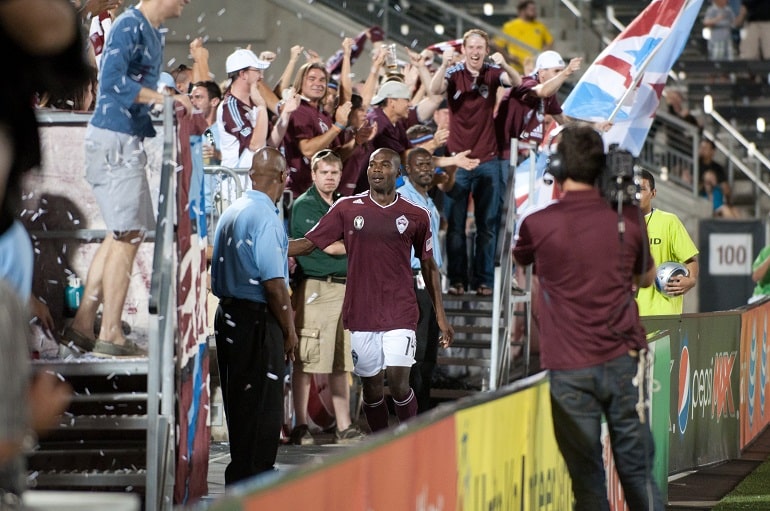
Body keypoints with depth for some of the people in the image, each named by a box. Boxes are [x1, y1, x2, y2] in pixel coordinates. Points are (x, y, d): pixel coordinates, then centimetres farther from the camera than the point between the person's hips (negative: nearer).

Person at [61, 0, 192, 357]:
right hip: (114, 139, -10)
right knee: (127, 236, -8)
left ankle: (82, 325, 15)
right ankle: (110, 334, -4)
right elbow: (113, 80, -25)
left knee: (123, 234, 13)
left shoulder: (154, 32, 16)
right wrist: (163, 98, -25)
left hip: (129, 140, 10)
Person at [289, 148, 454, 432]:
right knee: (371, 386, 6)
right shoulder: (347, 208, 3)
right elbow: (308, 243, 2)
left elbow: (428, 266, 12)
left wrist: (440, 316, 9)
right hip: (361, 312, 1)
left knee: (398, 382, -12)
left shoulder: (415, 216, 4)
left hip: (400, 313, -1)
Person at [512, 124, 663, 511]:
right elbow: (646, 277, 19)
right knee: (637, 469, 9)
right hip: (624, 360, 2)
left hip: (570, 368, -2)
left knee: (586, 476, 2)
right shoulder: (627, 217, 1)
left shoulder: (538, 225, -6)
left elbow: (517, 260, 18)